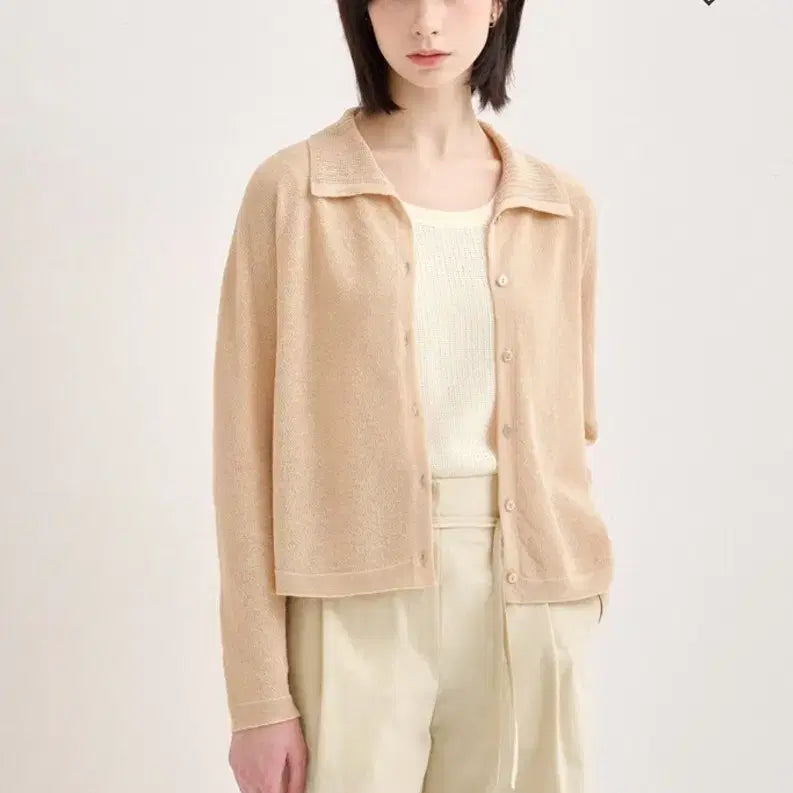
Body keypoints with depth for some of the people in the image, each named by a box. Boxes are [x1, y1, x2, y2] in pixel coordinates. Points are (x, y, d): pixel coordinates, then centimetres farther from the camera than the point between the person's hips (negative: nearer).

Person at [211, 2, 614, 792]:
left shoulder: (562, 207, 7)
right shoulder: (291, 191, -3)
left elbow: (570, 428, 13)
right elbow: (248, 451, -5)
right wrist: (260, 695, -8)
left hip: (526, 605, 3)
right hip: (357, 604, -3)